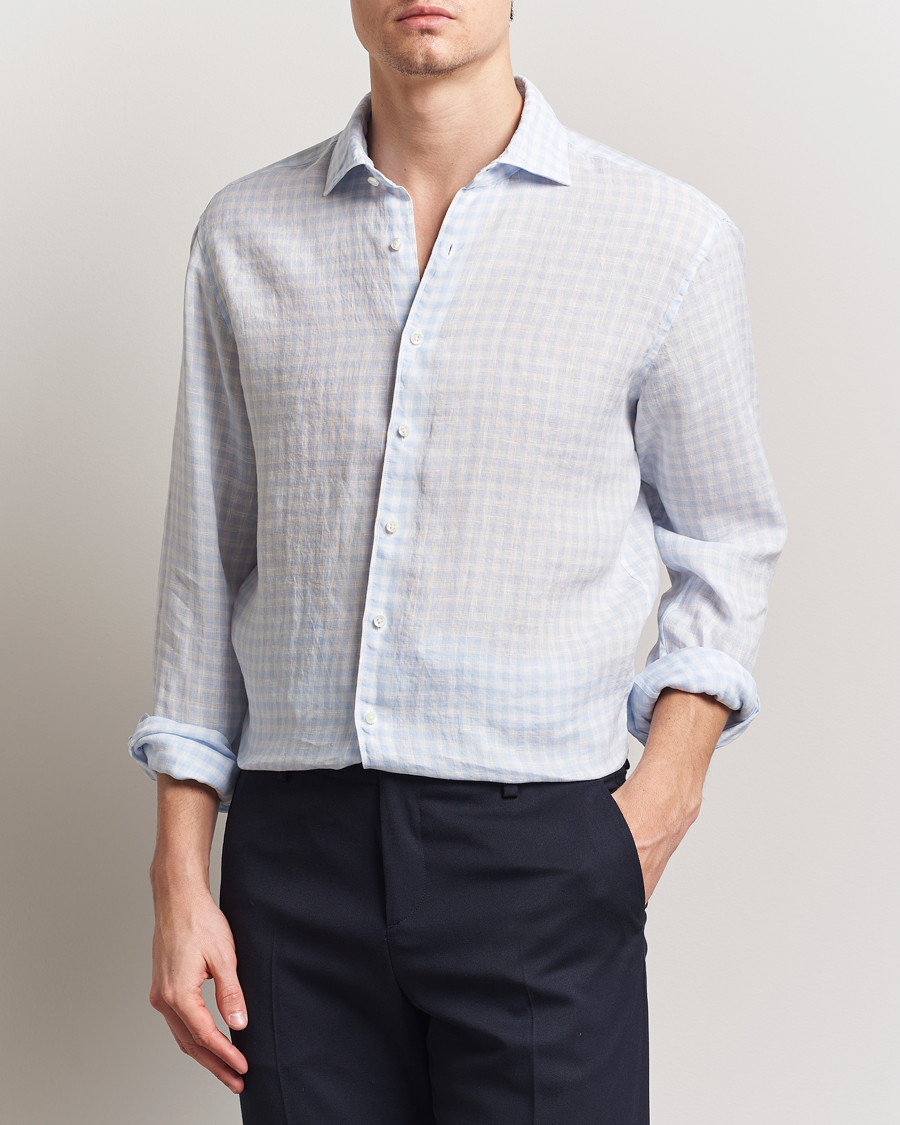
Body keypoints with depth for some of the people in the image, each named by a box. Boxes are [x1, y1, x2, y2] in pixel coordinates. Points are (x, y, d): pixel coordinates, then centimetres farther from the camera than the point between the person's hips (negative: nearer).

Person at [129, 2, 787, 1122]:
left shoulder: (670, 236, 1)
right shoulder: (245, 234, 7)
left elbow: (726, 545, 8)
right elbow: (205, 564, 9)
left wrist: (660, 802, -6)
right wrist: (179, 881, 6)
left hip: (541, 857, -2)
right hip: (297, 845, 2)